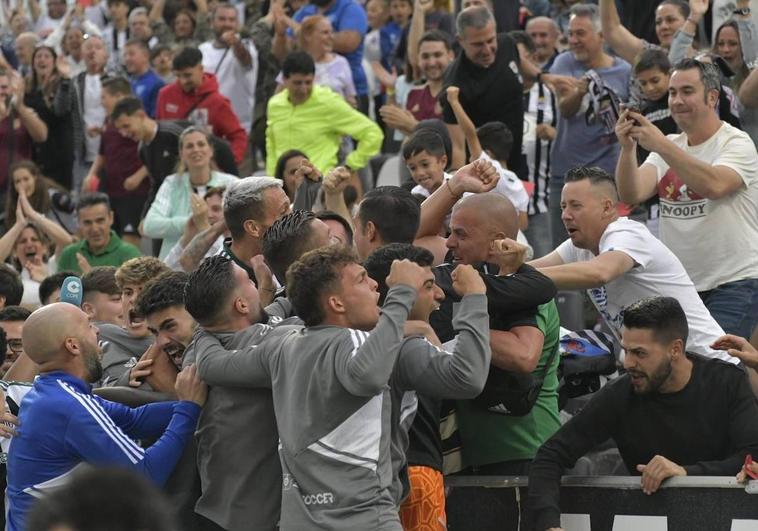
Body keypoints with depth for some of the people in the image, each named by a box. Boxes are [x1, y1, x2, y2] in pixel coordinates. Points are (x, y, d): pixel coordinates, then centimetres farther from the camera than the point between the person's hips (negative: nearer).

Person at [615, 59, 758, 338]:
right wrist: (628, 148, -21)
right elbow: (632, 194, -3)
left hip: (733, 284, -6)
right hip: (678, 284, 6)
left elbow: (715, 185, -28)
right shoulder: (668, 147, 12)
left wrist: (661, 145, -33)